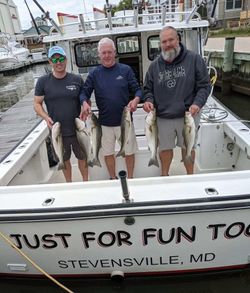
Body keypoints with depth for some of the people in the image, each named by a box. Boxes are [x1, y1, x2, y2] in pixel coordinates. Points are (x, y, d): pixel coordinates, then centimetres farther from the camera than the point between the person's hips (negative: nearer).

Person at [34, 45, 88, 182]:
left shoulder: (77, 79, -1)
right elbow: (37, 103, 1)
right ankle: (69, 184, 38)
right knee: (64, 159, 17)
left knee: (82, 157, 14)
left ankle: (85, 182, 35)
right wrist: (46, 117, -17)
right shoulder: (43, 81, -2)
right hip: (57, 130, 0)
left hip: (78, 129, 0)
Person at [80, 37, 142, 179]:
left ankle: (130, 178, 31)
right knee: (108, 153, 14)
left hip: (125, 120, -1)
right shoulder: (94, 74, 2)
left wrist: (136, 100, -23)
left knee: (129, 152, 10)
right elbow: (85, 92, 1)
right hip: (105, 122, 2)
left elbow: (137, 89, -1)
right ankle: (113, 179, 34)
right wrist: (85, 103, -21)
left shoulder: (126, 70, -1)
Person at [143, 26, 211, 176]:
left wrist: (198, 103, -19)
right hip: (163, 117, 2)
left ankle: (190, 176, 36)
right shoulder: (155, 65, 5)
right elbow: (148, 89, 10)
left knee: (188, 147, 14)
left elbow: (204, 85, -3)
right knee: (165, 148, 13)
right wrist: (148, 100, -11)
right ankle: (164, 175, 36)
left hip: (188, 115, -1)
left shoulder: (194, 59, -3)